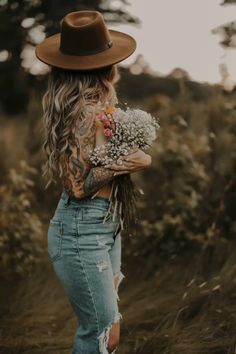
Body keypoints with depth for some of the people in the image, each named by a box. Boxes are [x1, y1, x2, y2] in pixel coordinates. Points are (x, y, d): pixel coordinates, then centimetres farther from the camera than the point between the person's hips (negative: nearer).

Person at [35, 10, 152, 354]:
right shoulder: (84, 112, -21)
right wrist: (128, 163, -17)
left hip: (105, 222, 9)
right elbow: (77, 185, -19)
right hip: (82, 228, -9)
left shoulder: (99, 102, 6)